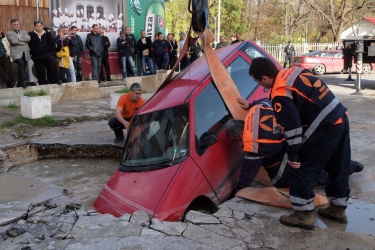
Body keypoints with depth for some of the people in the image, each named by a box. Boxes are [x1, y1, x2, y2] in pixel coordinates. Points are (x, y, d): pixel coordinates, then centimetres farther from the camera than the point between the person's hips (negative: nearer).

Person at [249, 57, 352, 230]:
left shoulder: (280, 94, -16)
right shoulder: (295, 72, 10)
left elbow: (292, 127, -17)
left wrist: (292, 154, -8)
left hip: (325, 128, -10)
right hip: (340, 117, 10)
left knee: (302, 170, 3)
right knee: (338, 167, 20)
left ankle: (303, 215, 11)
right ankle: (338, 208, 35)